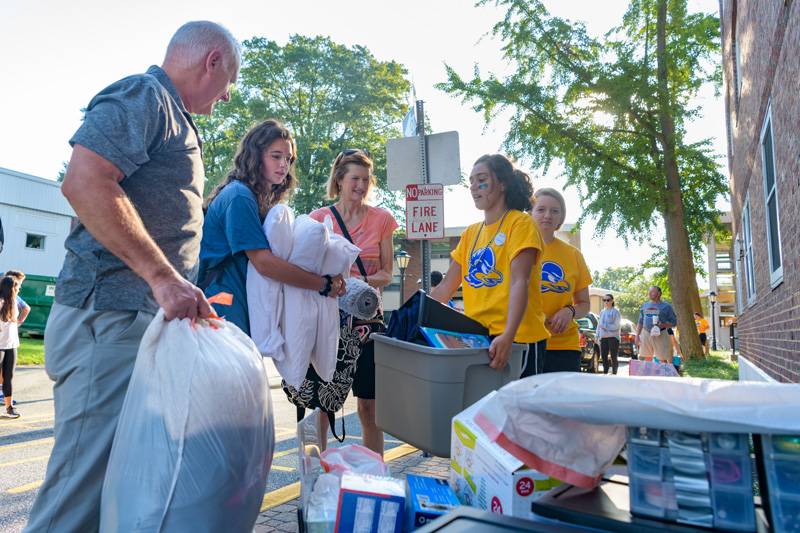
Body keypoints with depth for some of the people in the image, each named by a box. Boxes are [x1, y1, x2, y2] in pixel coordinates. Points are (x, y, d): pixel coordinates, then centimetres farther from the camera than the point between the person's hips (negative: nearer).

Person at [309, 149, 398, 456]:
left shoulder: (381, 219, 6)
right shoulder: (319, 218, 4)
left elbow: (386, 274, 6)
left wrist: (365, 281, -15)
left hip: (366, 317, 1)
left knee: (369, 407, 5)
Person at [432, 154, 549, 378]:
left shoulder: (520, 223, -5)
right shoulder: (470, 234, 15)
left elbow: (519, 283, -19)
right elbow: (445, 287, 13)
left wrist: (507, 337, -31)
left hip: (517, 340, -5)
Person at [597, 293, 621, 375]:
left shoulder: (615, 312, -4)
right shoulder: (602, 312, 17)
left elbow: (617, 325, -10)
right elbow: (599, 324, 20)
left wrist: (604, 326, -12)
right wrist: (597, 336, 14)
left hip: (613, 337, -6)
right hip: (603, 337, 6)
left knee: (613, 357, -4)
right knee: (604, 356, 9)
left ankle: (614, 373, 3)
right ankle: (605, 372, 20)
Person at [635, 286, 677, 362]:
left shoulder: (666, 306, 3)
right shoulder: (644, 305, 16)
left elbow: (673, 322, 0)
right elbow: (640, 322, 19)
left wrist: (662, 325, -18)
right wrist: (637, 336, 10)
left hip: (659, 335, -4)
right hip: (646, 334, 4)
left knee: (663, 359, -6)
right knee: (647, 359, 8)